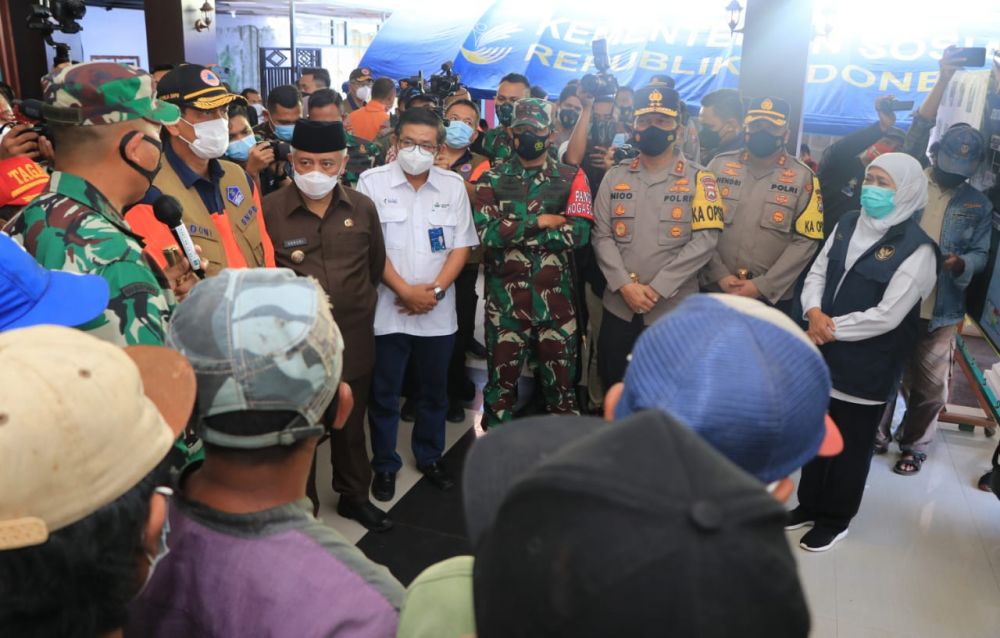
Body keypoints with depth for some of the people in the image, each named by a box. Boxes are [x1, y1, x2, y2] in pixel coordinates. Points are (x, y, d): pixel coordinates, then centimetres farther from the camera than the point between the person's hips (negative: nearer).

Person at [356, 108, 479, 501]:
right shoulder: (372, 182, -4)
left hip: (438, 311, 3)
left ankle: (430, 457, 34)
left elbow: (462, 246, 3)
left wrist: (435, 290, -10)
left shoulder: (453, 185, 5)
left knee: (434, 391, 15)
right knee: (384, 394, 8)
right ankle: (384, 465, 25)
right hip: (388, 309, -2)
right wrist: (406, 291, -15)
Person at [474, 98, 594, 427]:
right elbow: (485, 231, -11)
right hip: (504, 298, 0)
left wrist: (513, 234, -11)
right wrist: (538, 222, -12)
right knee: (501, 381, 11)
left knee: (561, 382, 10)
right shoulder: (492, 179, 5)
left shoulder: (572, 178, 4)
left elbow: (578, 232, -12)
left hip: (556, 298, 0)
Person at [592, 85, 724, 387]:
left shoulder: (699, 179, -1)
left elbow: (705, 239, -11)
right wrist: (625, 285, -12)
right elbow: (602, 236, 2)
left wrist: (657, 288, -16)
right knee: (613, 393, 13)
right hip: (618, 307, 2)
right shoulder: (615, 177, 8)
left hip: (674, 310, -2)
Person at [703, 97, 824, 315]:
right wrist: (720, 276, -9)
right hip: (716, 289, 1)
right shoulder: (719, 165, 4)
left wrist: (762, 286, -12)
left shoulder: (802, 177, 0)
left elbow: (806, 240, -4)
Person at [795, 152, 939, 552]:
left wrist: (832, 329, -15)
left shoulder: (916, 248, -15)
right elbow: (817, 272, 5)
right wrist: (814, 312, -14)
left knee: (851, 446, 11)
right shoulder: (848, 224, 5)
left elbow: (886, 316, -20)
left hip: (867, 368, -6)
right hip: (824, 356, 6)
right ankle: (810, 505, 38)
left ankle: (835, 520, 30)